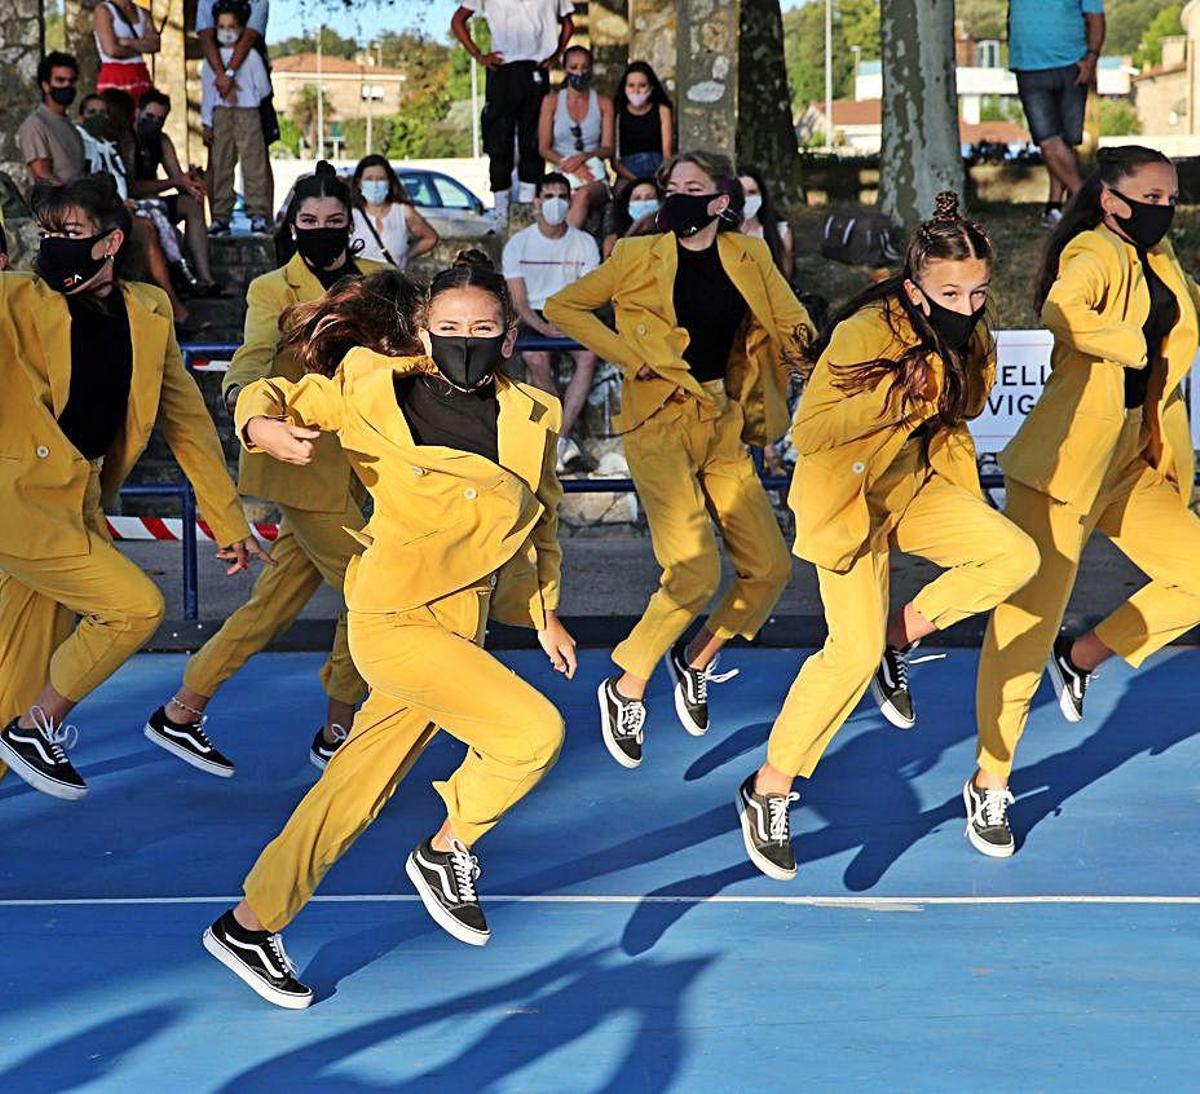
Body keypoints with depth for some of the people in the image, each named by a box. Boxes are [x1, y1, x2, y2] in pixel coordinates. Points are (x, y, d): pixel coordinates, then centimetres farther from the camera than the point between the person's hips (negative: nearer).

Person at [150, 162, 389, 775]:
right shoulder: (274, 290, -6)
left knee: (276, 603, 9)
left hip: (348, 466, 6)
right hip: (304, 465, -6)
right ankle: (337, 734, 9)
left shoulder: (374, 281, 11)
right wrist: (242, 390, -45)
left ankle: (181, 711, 19)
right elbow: (257, 350, -24)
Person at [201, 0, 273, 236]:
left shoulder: (251, 56, 3)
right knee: (220, 166, 2)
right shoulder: (211, 59, 10)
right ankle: (220, 217, 5)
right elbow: (207, 92, 11)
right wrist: (207, 123, 8)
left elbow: (263, 89, 4)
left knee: (254, 164, -6)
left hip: (248, 113, -3)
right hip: (220, 114, 3)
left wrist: (240, 93, -2)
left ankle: (258, 215, -5)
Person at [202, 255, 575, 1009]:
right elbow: (271, 397, 4)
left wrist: (545, 614, 19)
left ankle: (251, 925, 21)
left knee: (357, 788, 10)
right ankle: (445, 853, 4)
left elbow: (541, 522, 20)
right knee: (534, 732, -19)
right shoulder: (378, 393, -6)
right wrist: (265, 428, -19)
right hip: (393, 619, -5)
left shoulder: (532, 419, 5)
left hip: (461, 627, 5)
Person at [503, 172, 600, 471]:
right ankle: (566, 442, -26)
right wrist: (544, 328, -22)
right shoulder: (518, 244, 2)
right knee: (537, 358, -34)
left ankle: (558, 440, -33)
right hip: (533, 319, -2)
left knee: (589, 355, -31)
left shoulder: (584, 243, 7)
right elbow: (519, 302, -3)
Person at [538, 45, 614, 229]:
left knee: (583, 195, -39)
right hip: (562, 175, 1)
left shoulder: (603, 103, 13)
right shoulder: (552, 101, 11)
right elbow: (544, 148, 6)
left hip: (595, 178, 0)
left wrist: (583, 157, -16)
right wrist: (567, 163, -13)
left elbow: (608, 148, 6)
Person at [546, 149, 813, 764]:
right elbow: (562, 307, 4)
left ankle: (696, 661, 25)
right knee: (696, 571, -19)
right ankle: (626, 689, -3)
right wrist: (628, 356, -6)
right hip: (660, 424, -5)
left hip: (723, 426, 5)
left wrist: (796, 340, -11)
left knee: (769, 569, 2)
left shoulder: (749, 257, 7)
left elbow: (794, 323, 13)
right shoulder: (639, 257, -2)